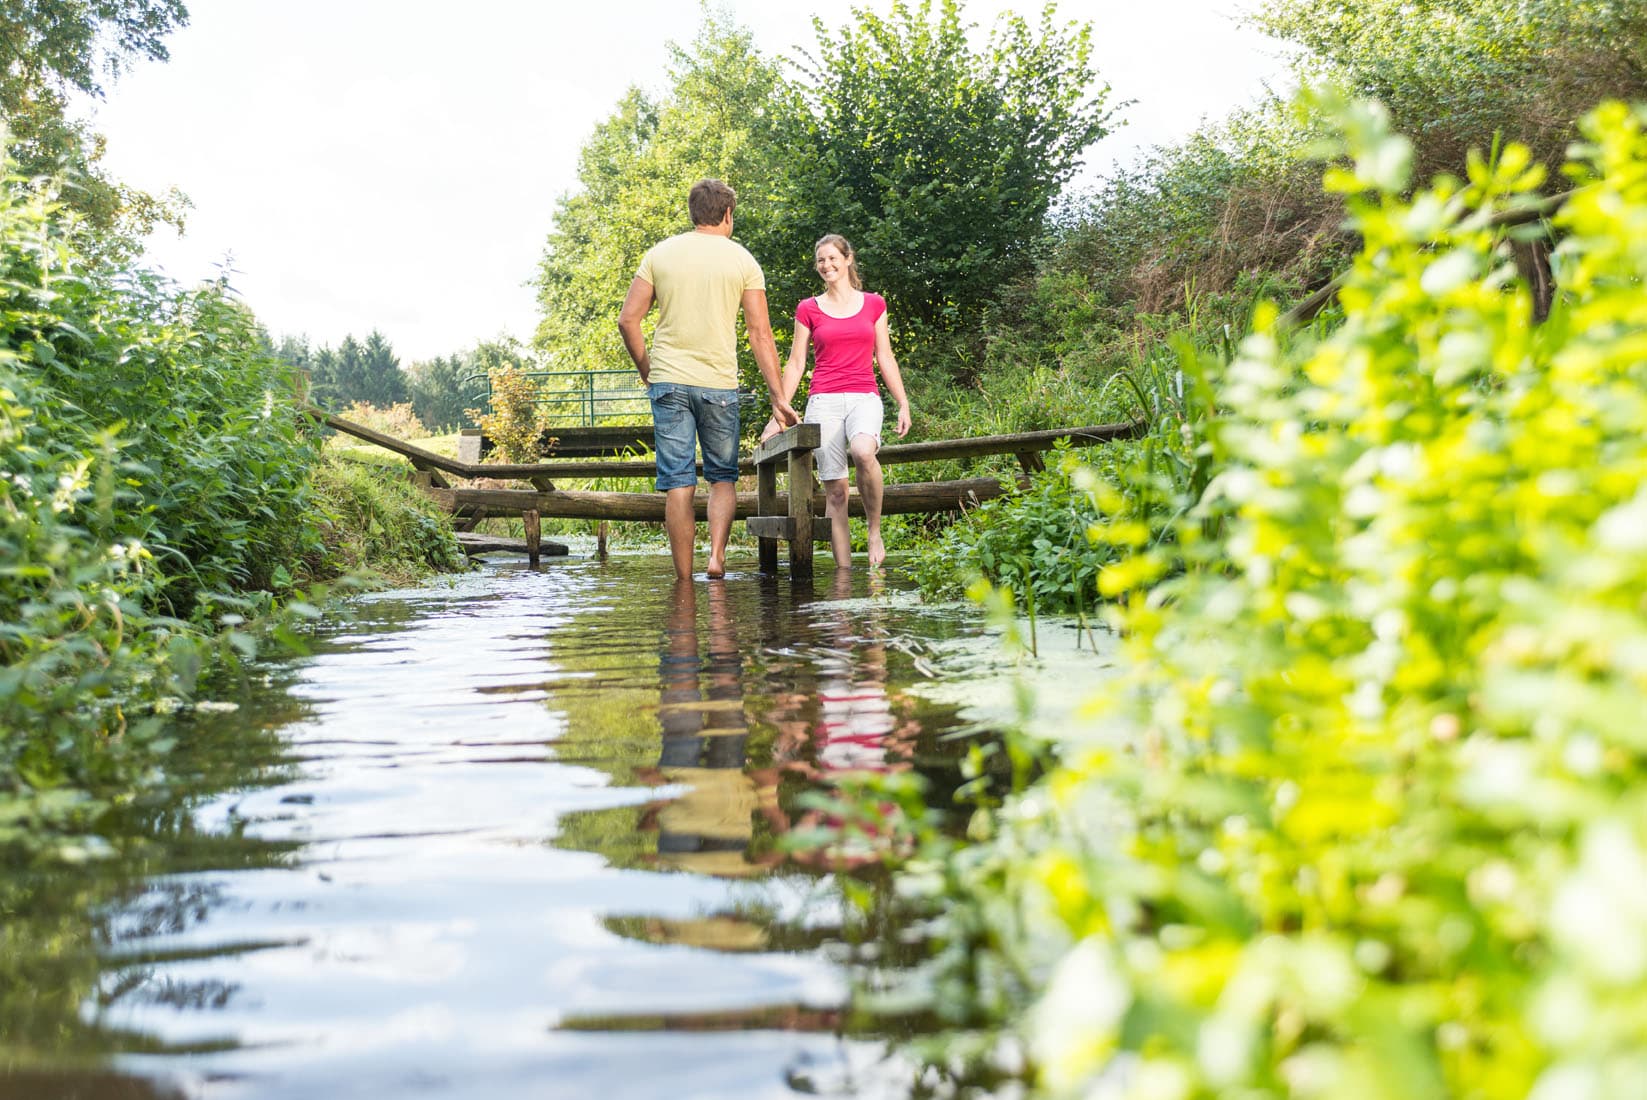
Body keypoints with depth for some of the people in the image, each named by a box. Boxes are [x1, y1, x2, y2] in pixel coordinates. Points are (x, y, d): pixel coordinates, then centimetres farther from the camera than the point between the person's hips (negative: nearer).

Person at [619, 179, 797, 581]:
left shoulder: (660, 254, 6)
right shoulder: (742, 260, 3)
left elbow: (628, 319, 1)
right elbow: (760, 333, 0)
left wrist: (646, 369, 14)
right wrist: (777, 396, 3)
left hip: (668, 381, 1)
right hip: (719, 383, 0)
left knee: (678, 483, 2)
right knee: (723, 476, 14)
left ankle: (684, 578, 3)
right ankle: (717, 553, -6)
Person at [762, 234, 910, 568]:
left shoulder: (873, 304, 13)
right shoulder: (808, 309, 10)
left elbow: (885, 358, 15)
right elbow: (795, 364, 11)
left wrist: (903, 404, 8)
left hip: (864, 397, 0)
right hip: (823, 400, 1)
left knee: (863, 451, -33)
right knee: (834, 488, -6)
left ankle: (875, 530, -14)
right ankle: (843, 568, -3)